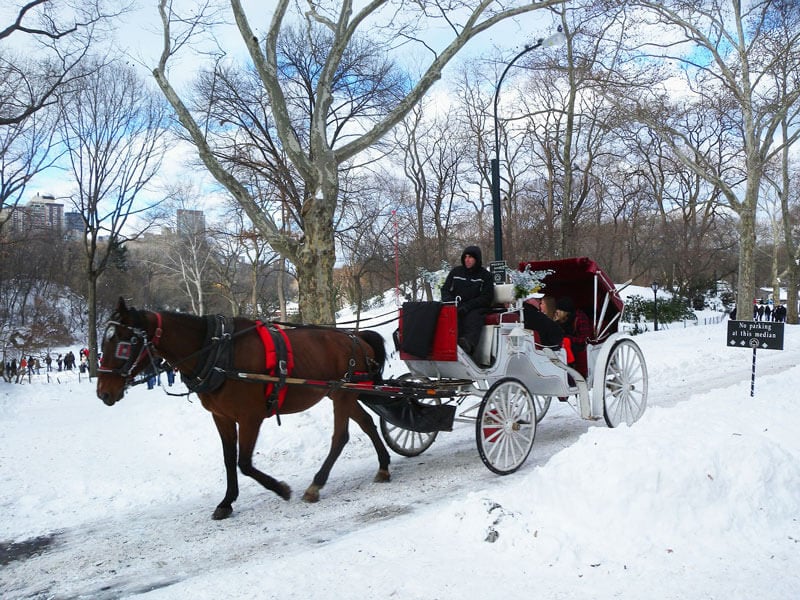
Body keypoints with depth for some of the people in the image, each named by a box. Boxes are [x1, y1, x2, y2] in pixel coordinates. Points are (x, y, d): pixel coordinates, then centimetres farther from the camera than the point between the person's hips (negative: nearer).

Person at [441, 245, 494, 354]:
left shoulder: (485, 275, 11)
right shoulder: (456, 271, 20)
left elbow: (486, 298, 2)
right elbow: (445, 289, 21)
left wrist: (467, 306, -12)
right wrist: (450, 303, -2)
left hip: (476, 308, -2)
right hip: (455, 308, 2)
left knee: (473, 317, -37)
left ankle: (468, 343, -66)